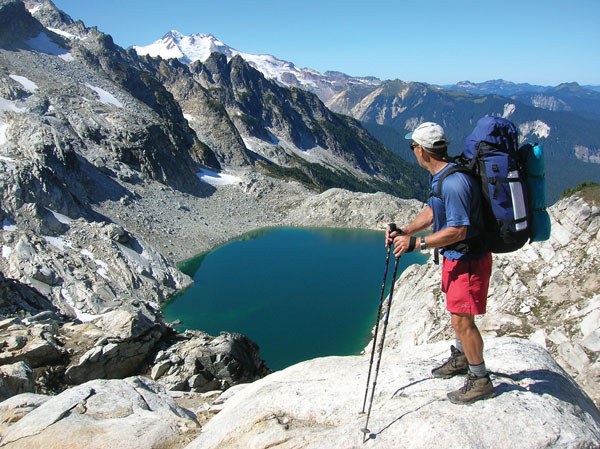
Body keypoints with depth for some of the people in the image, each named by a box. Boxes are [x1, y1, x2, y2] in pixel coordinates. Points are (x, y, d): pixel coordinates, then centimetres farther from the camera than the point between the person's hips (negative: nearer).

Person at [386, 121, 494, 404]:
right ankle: (460, 358, 45)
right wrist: (403, 231, -1)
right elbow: (430, 212, 12)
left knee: (461, 319, -4)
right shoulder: (439, 177, 4)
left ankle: (480, 381, 13)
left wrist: (415, 243, -27)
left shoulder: (454, 183, -29)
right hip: (454, 257, 10)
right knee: (457, 313, 24)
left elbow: (457, 231, -30)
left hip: (469, 259, -10)